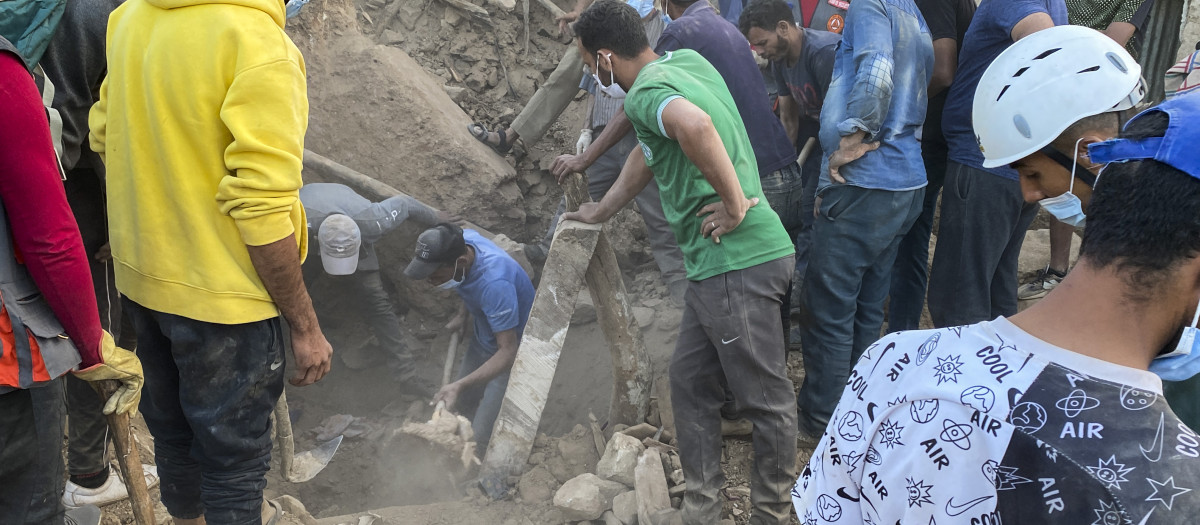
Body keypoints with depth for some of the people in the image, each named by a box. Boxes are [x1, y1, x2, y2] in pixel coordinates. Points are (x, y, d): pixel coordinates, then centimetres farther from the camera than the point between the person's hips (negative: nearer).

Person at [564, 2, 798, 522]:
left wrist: (734, 204, -27)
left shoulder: (645, 91, -15)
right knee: (690, 382, 17)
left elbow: (695, 124, -39)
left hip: (738, 264, -10)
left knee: (766, 398, 3)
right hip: (717, 265, 10)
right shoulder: (687, 60, 14)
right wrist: (604, 209, 36)